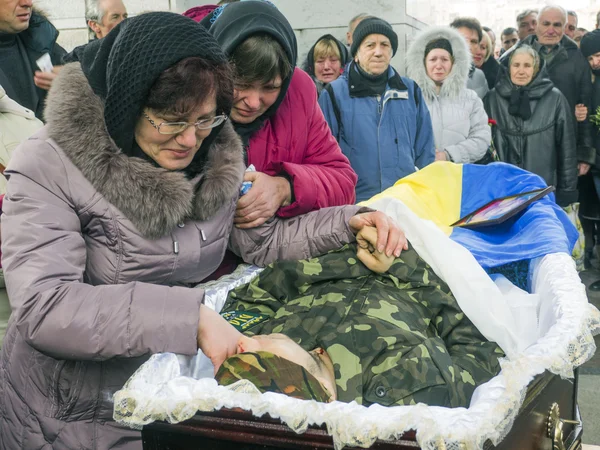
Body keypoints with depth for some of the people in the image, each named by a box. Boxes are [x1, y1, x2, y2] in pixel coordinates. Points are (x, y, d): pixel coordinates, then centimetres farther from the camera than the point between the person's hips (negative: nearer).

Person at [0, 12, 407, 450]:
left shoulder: (217, 162, -5)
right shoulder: (50, 169, -21)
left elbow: (264, 242, 7)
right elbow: (42, 308, -32)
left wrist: (350, 221, -7)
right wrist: (189, 315, -38)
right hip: (68, 415, -4)